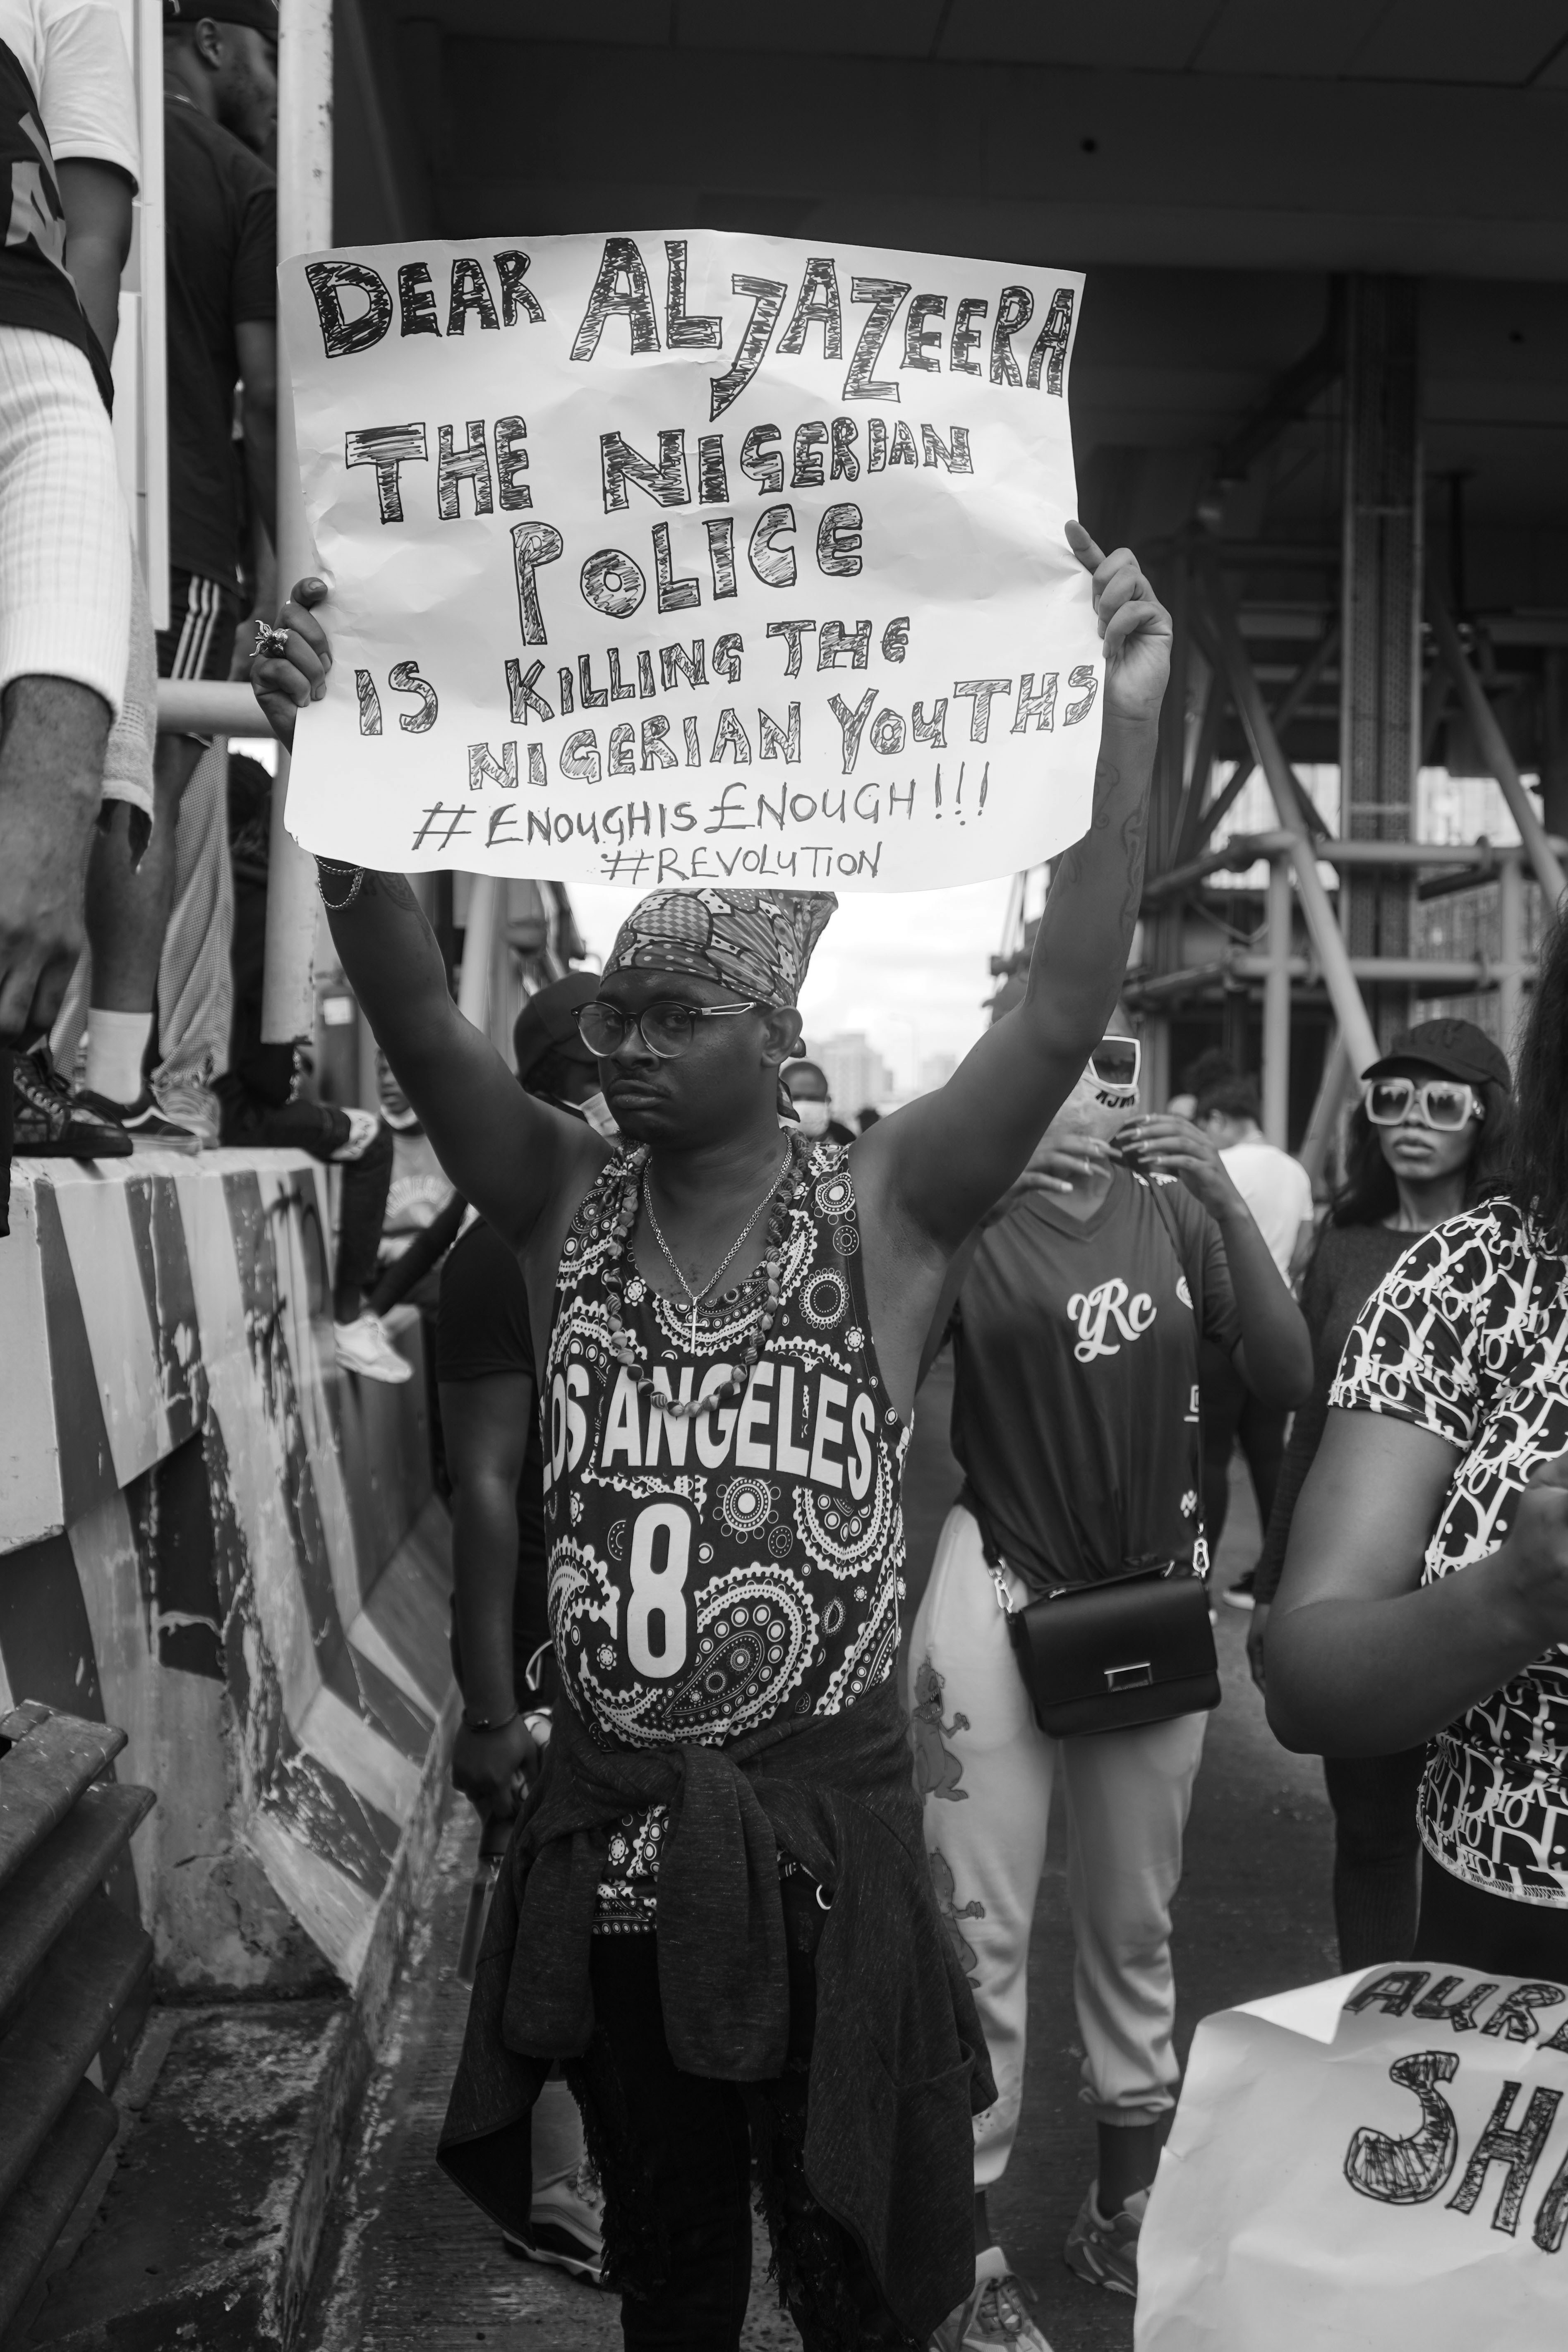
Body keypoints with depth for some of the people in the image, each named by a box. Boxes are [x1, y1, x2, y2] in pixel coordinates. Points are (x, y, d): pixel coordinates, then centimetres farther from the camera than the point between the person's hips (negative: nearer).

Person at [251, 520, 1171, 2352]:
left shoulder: (879, 1216, -8)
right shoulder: (567, 1212, -2)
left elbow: (1061, 1017, -20)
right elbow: (410, 1010, -13)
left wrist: (1122, 732, -30)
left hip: (824, 1823, -2)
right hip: (605, 1824, 3)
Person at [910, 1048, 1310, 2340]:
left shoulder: (1173, 1209, 2)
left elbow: (1288, 1377, -4)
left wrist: (1231, 1204, -12)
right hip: (1001, 1602, -4)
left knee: (1137, 1926, 16)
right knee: (981, 1933, 1)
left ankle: (1127, 2208, 34)